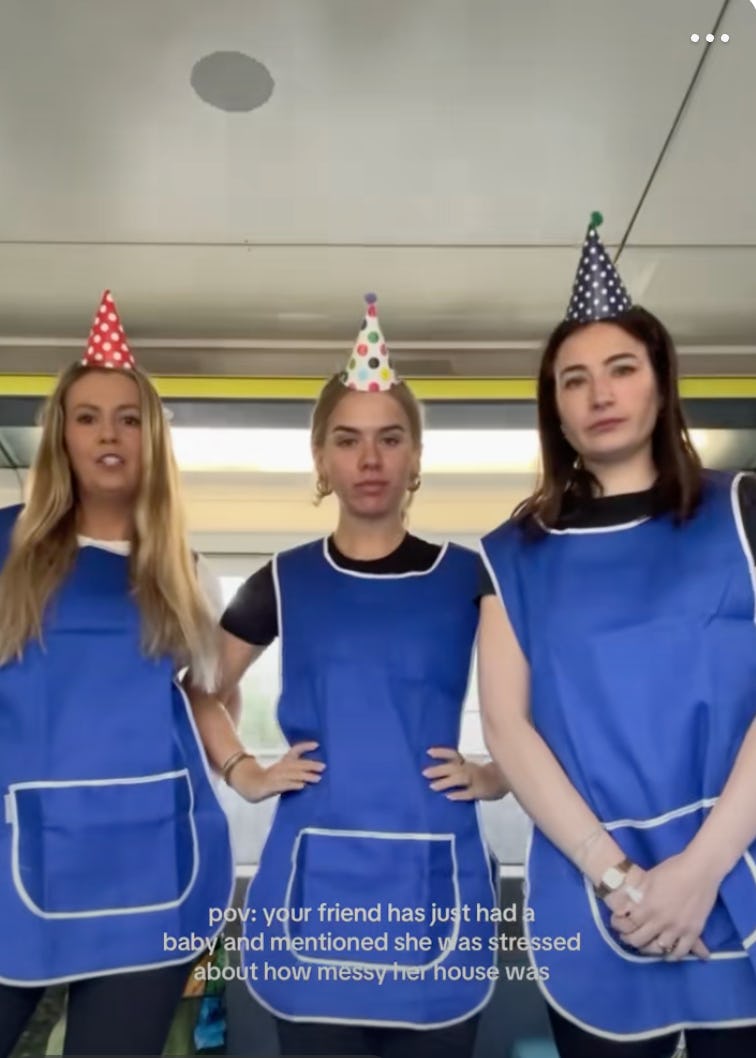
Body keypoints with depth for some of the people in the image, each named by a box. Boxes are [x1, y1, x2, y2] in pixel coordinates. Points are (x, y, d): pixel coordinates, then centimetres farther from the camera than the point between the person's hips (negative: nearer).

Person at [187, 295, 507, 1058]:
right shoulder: (284, 582, 3)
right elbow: (196, 689, 15)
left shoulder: (468, 579, 1)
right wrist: (244, 775, 3)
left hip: (434, 884, 0)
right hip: (314, 886, 1)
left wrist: (499, 776, -4)